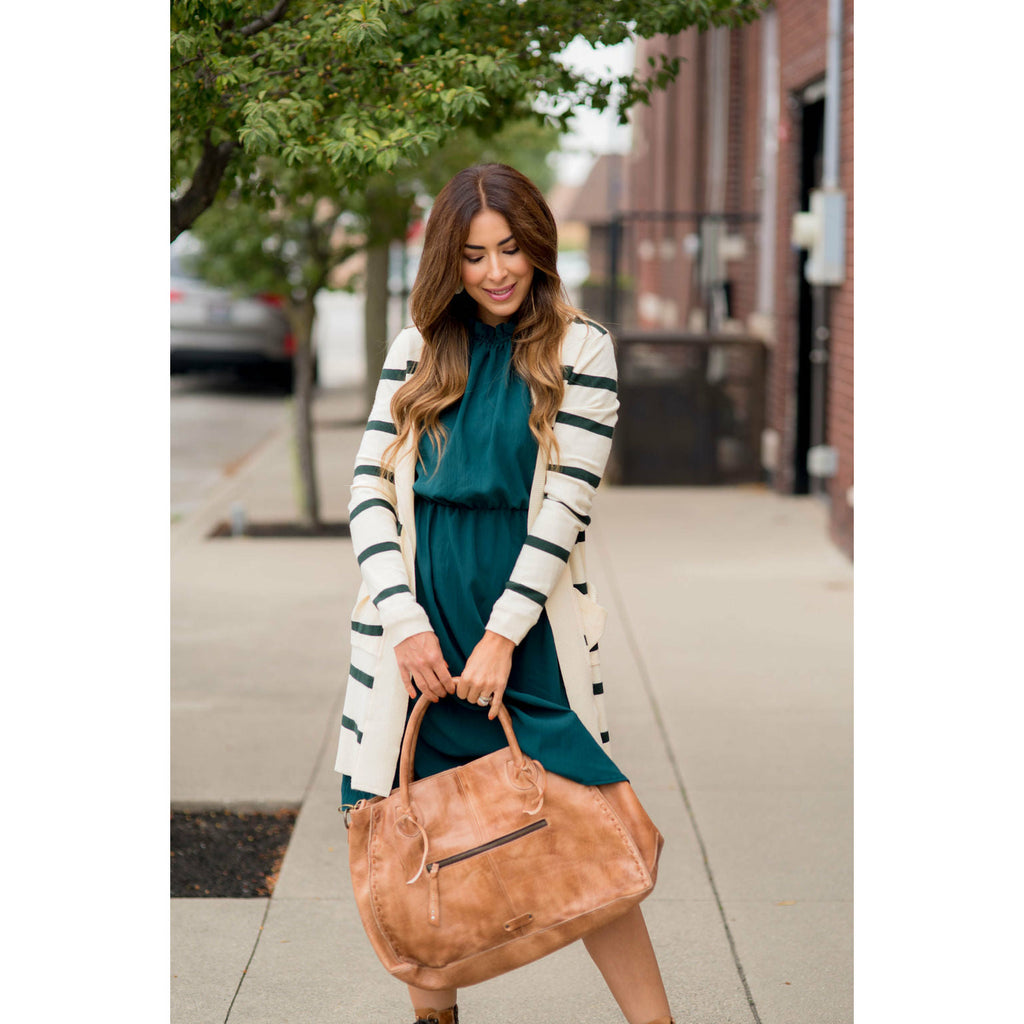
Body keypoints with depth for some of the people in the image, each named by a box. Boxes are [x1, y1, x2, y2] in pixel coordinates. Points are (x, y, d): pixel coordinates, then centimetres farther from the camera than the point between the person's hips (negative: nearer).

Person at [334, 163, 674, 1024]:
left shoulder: (580, 350, 1)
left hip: (528, 619, -3)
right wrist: (406, 620, -8)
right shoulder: (418, 350, 9)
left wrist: (503, 635, -12)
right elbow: (370, 486, 4)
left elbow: (567, 504, -6)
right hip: (417, 616, 3)